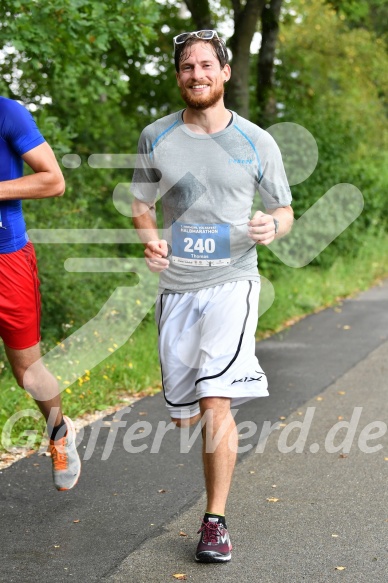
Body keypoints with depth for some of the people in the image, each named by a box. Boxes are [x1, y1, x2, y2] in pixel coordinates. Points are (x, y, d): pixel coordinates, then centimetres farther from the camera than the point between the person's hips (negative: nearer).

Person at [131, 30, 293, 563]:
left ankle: (216, 521, -4)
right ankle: (225, 435, 44)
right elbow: (141, 203, 15)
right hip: (176, 286, 3)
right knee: (183, 416, 8)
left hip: (232, 282, -3)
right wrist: (150, 239, -6)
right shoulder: (155, 138, 4)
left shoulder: (257, 143, 0)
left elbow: (285, 210, 9)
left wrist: (273, 226, -15)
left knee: (216, 403, -17)